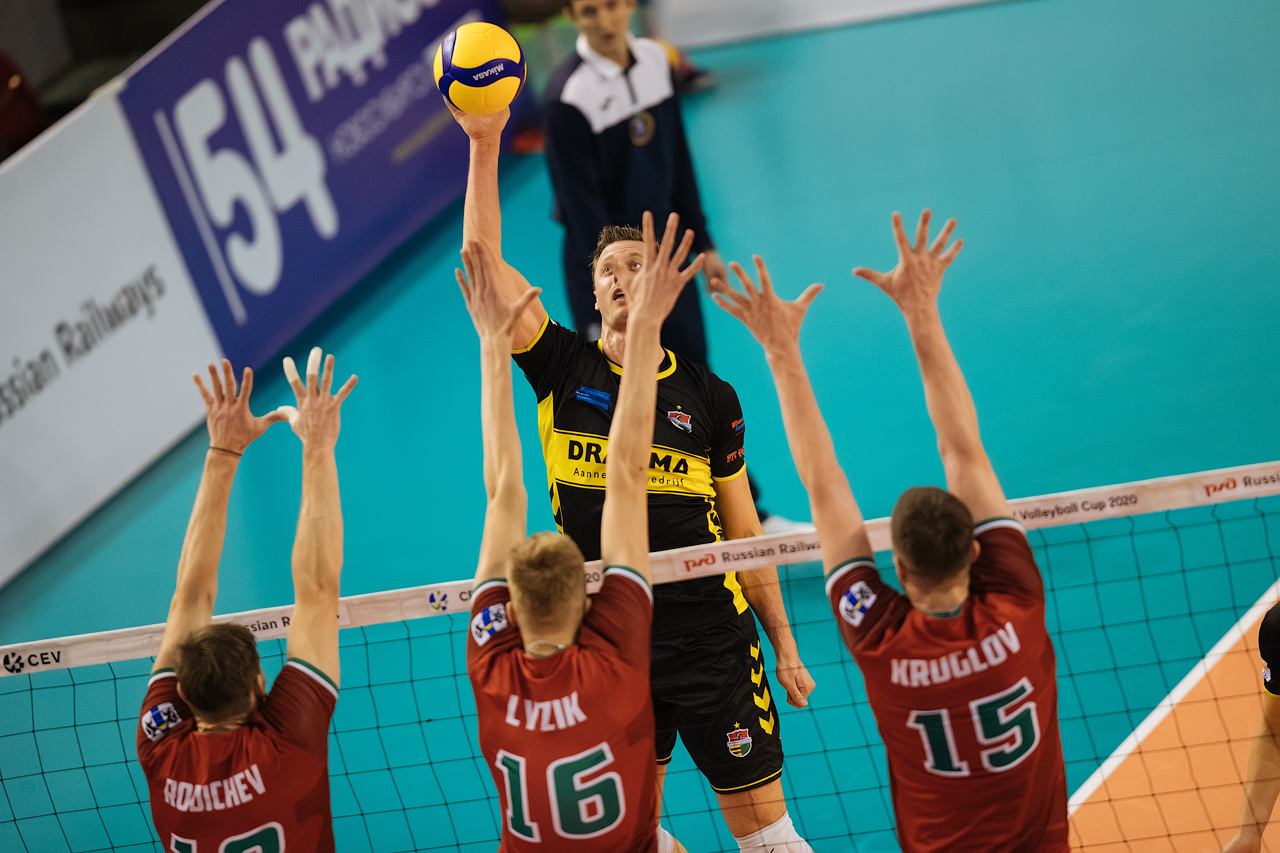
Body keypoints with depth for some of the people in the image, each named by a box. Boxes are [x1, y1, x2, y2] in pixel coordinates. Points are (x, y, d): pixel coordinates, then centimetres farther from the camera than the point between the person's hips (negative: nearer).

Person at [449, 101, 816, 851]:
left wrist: (785, 645, 8)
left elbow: (746, 534, 9)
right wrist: (485, 144, -19)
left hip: (712, 642, -1)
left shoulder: (709, 397, 3)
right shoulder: (564, 369, 2)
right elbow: (484, 260, -9)